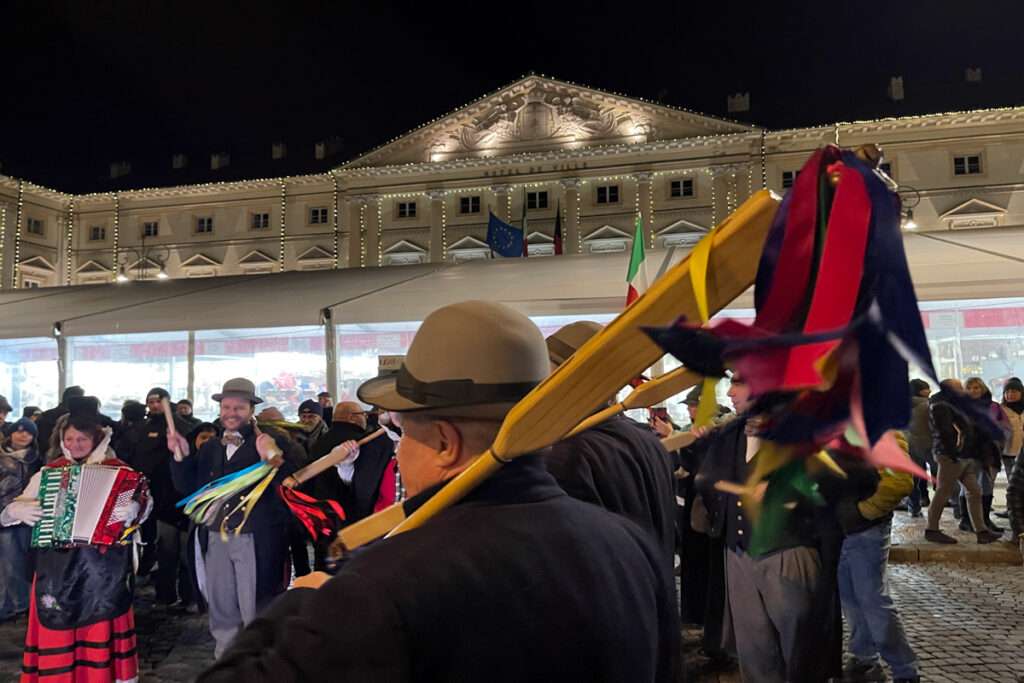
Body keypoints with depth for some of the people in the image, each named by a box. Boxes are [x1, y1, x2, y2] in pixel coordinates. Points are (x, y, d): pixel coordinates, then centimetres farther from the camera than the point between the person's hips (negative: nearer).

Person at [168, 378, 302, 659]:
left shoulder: (273, 444, -9)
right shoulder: (209, 448, 11)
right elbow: (187, 487, 11)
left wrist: (271, 458, -36)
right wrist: (181, 455, -2)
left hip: (254, 541, -6)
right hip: (214, 539, 6)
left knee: (255, 610, 4)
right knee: (221, 610, 19)